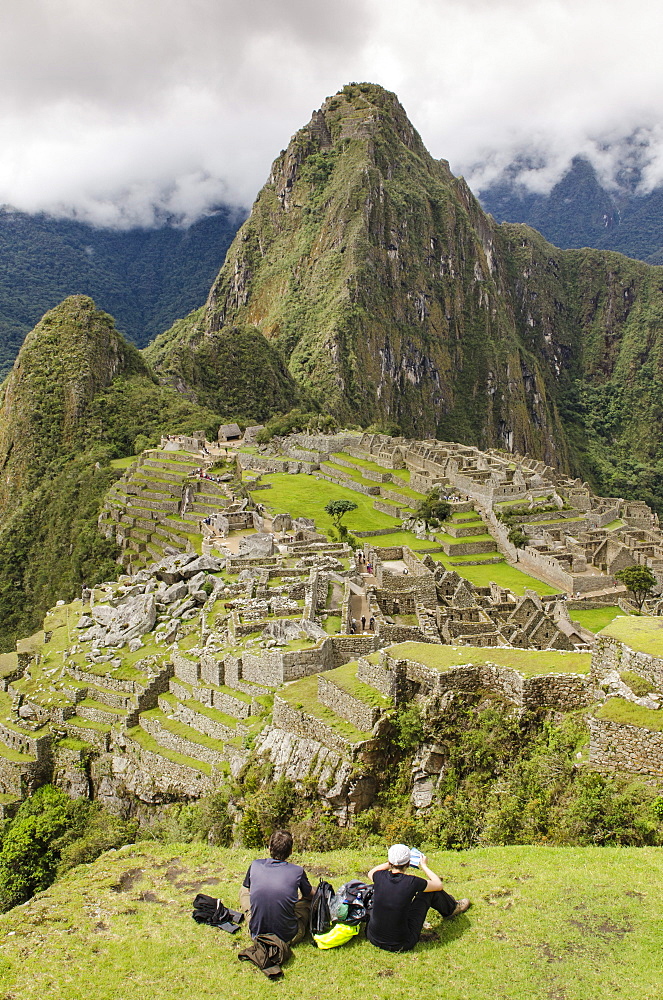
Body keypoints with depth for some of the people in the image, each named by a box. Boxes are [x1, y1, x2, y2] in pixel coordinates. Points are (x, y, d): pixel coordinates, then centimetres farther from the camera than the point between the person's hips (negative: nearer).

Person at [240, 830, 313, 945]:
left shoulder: (255, 866, -5)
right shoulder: (298, 871, -10)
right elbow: (311, 896, 11)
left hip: (257, 934, 2)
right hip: (288, 937, -1)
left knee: (243, 891, 25)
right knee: (309, 899, 20)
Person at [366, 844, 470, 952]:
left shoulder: (380, 877, -11)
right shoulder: (412, 882, -19)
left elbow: (370, 872, 18)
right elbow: (438, 885, 3)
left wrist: (390, 863, 24)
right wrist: (424, 866, 17)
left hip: (373, 938, 3)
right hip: (401, 945, -3)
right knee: (430, 892, 6)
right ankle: (452, 908, 39)